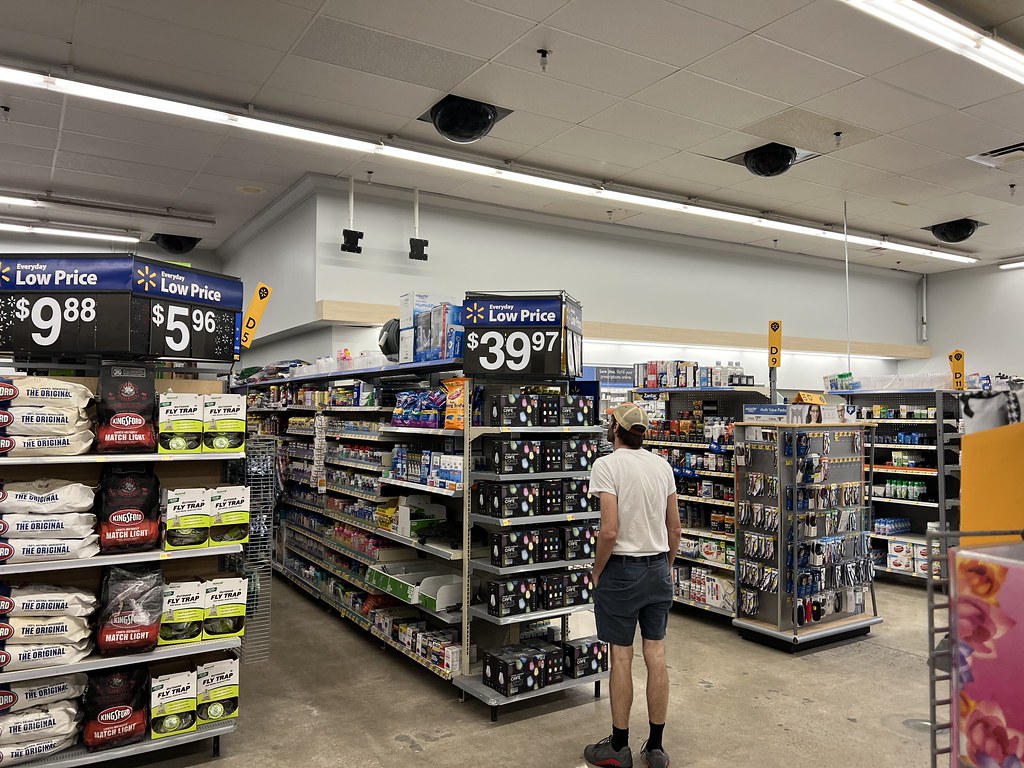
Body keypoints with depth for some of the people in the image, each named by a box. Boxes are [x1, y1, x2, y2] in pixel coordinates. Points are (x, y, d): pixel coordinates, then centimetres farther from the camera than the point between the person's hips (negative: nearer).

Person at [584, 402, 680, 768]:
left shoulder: (607, 465, -15)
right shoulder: (662, 465, 4)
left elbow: (609, 531, -21)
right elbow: (674, 526, 8)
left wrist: (596, 572, -6)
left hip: (621, 571, -5)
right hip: (658, 569, 6)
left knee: (621, 657, 5)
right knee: (656, 655, 11)